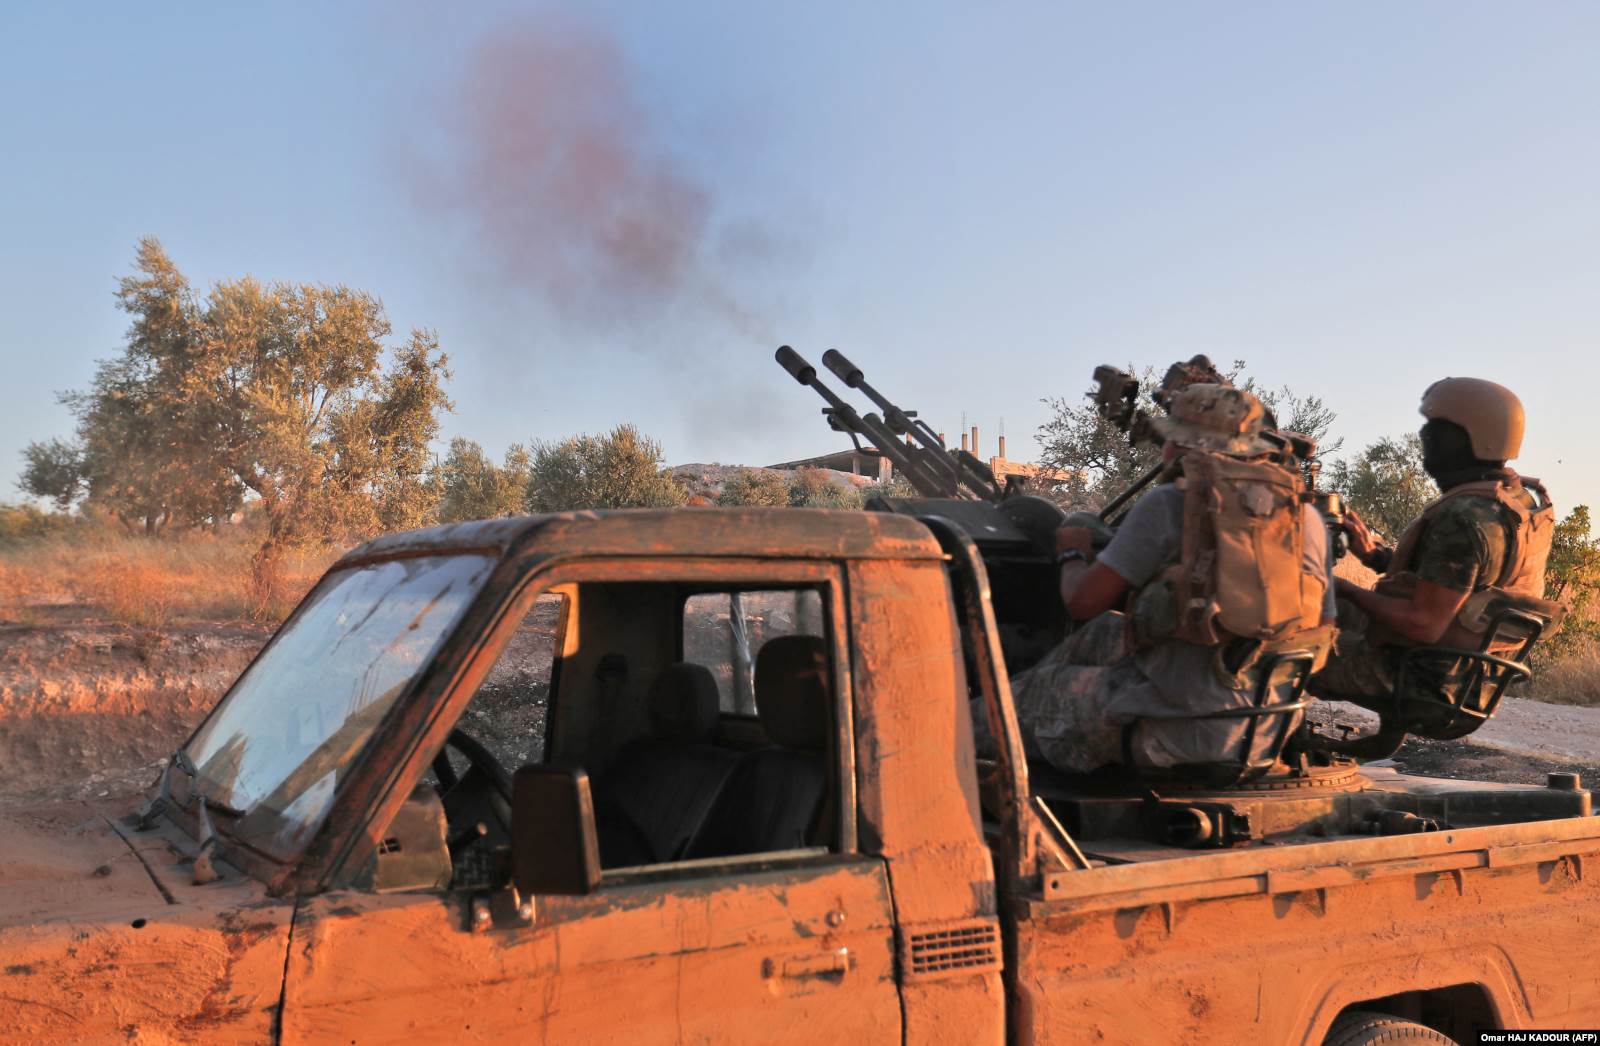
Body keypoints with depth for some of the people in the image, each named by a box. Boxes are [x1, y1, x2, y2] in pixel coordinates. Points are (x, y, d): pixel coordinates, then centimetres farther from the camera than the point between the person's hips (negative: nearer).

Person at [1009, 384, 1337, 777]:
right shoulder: (1308, 516, 8)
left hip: (1187, 728, -7)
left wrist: (1074, 553, 17)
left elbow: (1083, 602, -6)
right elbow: (1322, 636, 14)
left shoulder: (1167, 505, -8)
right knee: (1101, 633, 24)